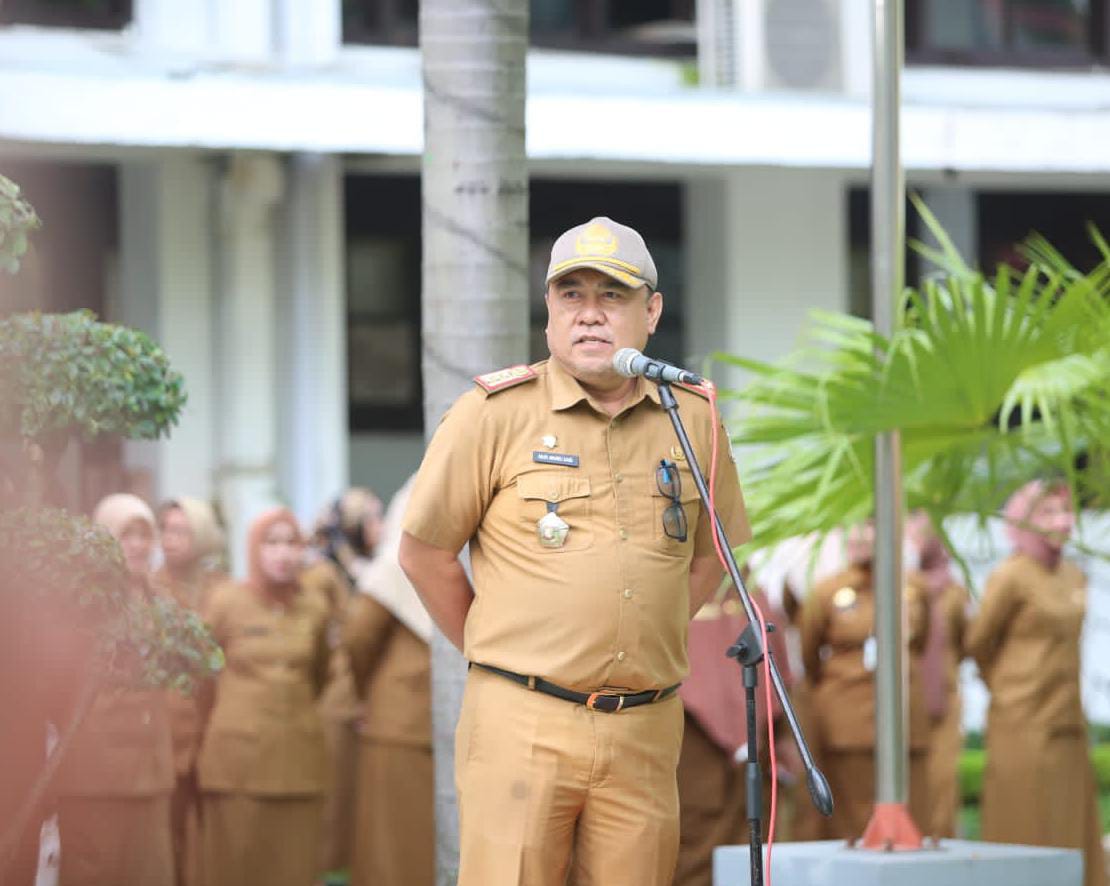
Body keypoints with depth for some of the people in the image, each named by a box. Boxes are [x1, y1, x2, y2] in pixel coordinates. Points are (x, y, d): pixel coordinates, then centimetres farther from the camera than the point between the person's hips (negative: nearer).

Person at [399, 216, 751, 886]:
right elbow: (423, 553, 4)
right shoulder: (495, 413, -2)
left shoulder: (693, 418, 9)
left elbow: (709, 554, 23)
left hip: (646, 730, 4)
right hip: (522, 724, -4)